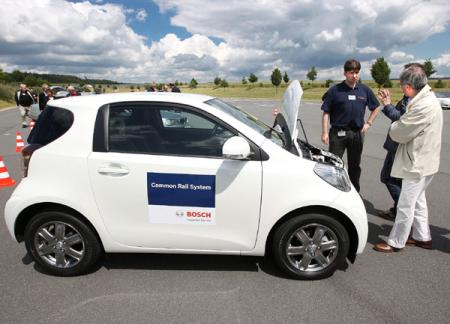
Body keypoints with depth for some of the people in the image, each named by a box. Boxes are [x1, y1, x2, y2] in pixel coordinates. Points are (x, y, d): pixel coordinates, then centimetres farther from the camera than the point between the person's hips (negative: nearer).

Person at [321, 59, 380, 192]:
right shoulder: (335, 90, -4)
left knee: (355, 165, 14)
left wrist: (368, 123, 6)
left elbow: (376, 108, 18)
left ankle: (355, 191, 29)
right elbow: (326, 112, -5)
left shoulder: (365, 90, 5)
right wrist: (325, 133, -10)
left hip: (357, 133, 3)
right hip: (338, 132, -3)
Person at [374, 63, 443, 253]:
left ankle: (395, 243, 15)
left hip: (417, 164, -10)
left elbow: (398, 133, -22)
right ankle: (423, 237, 36)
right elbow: (408, 121, 11)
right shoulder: (427, 99, 8)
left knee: (406, 205, 1)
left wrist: (395, 125, -3)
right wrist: (400, 124, -5)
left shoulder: (424, 106, -27)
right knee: (418, 201, 22)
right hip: (423, 161, 10)